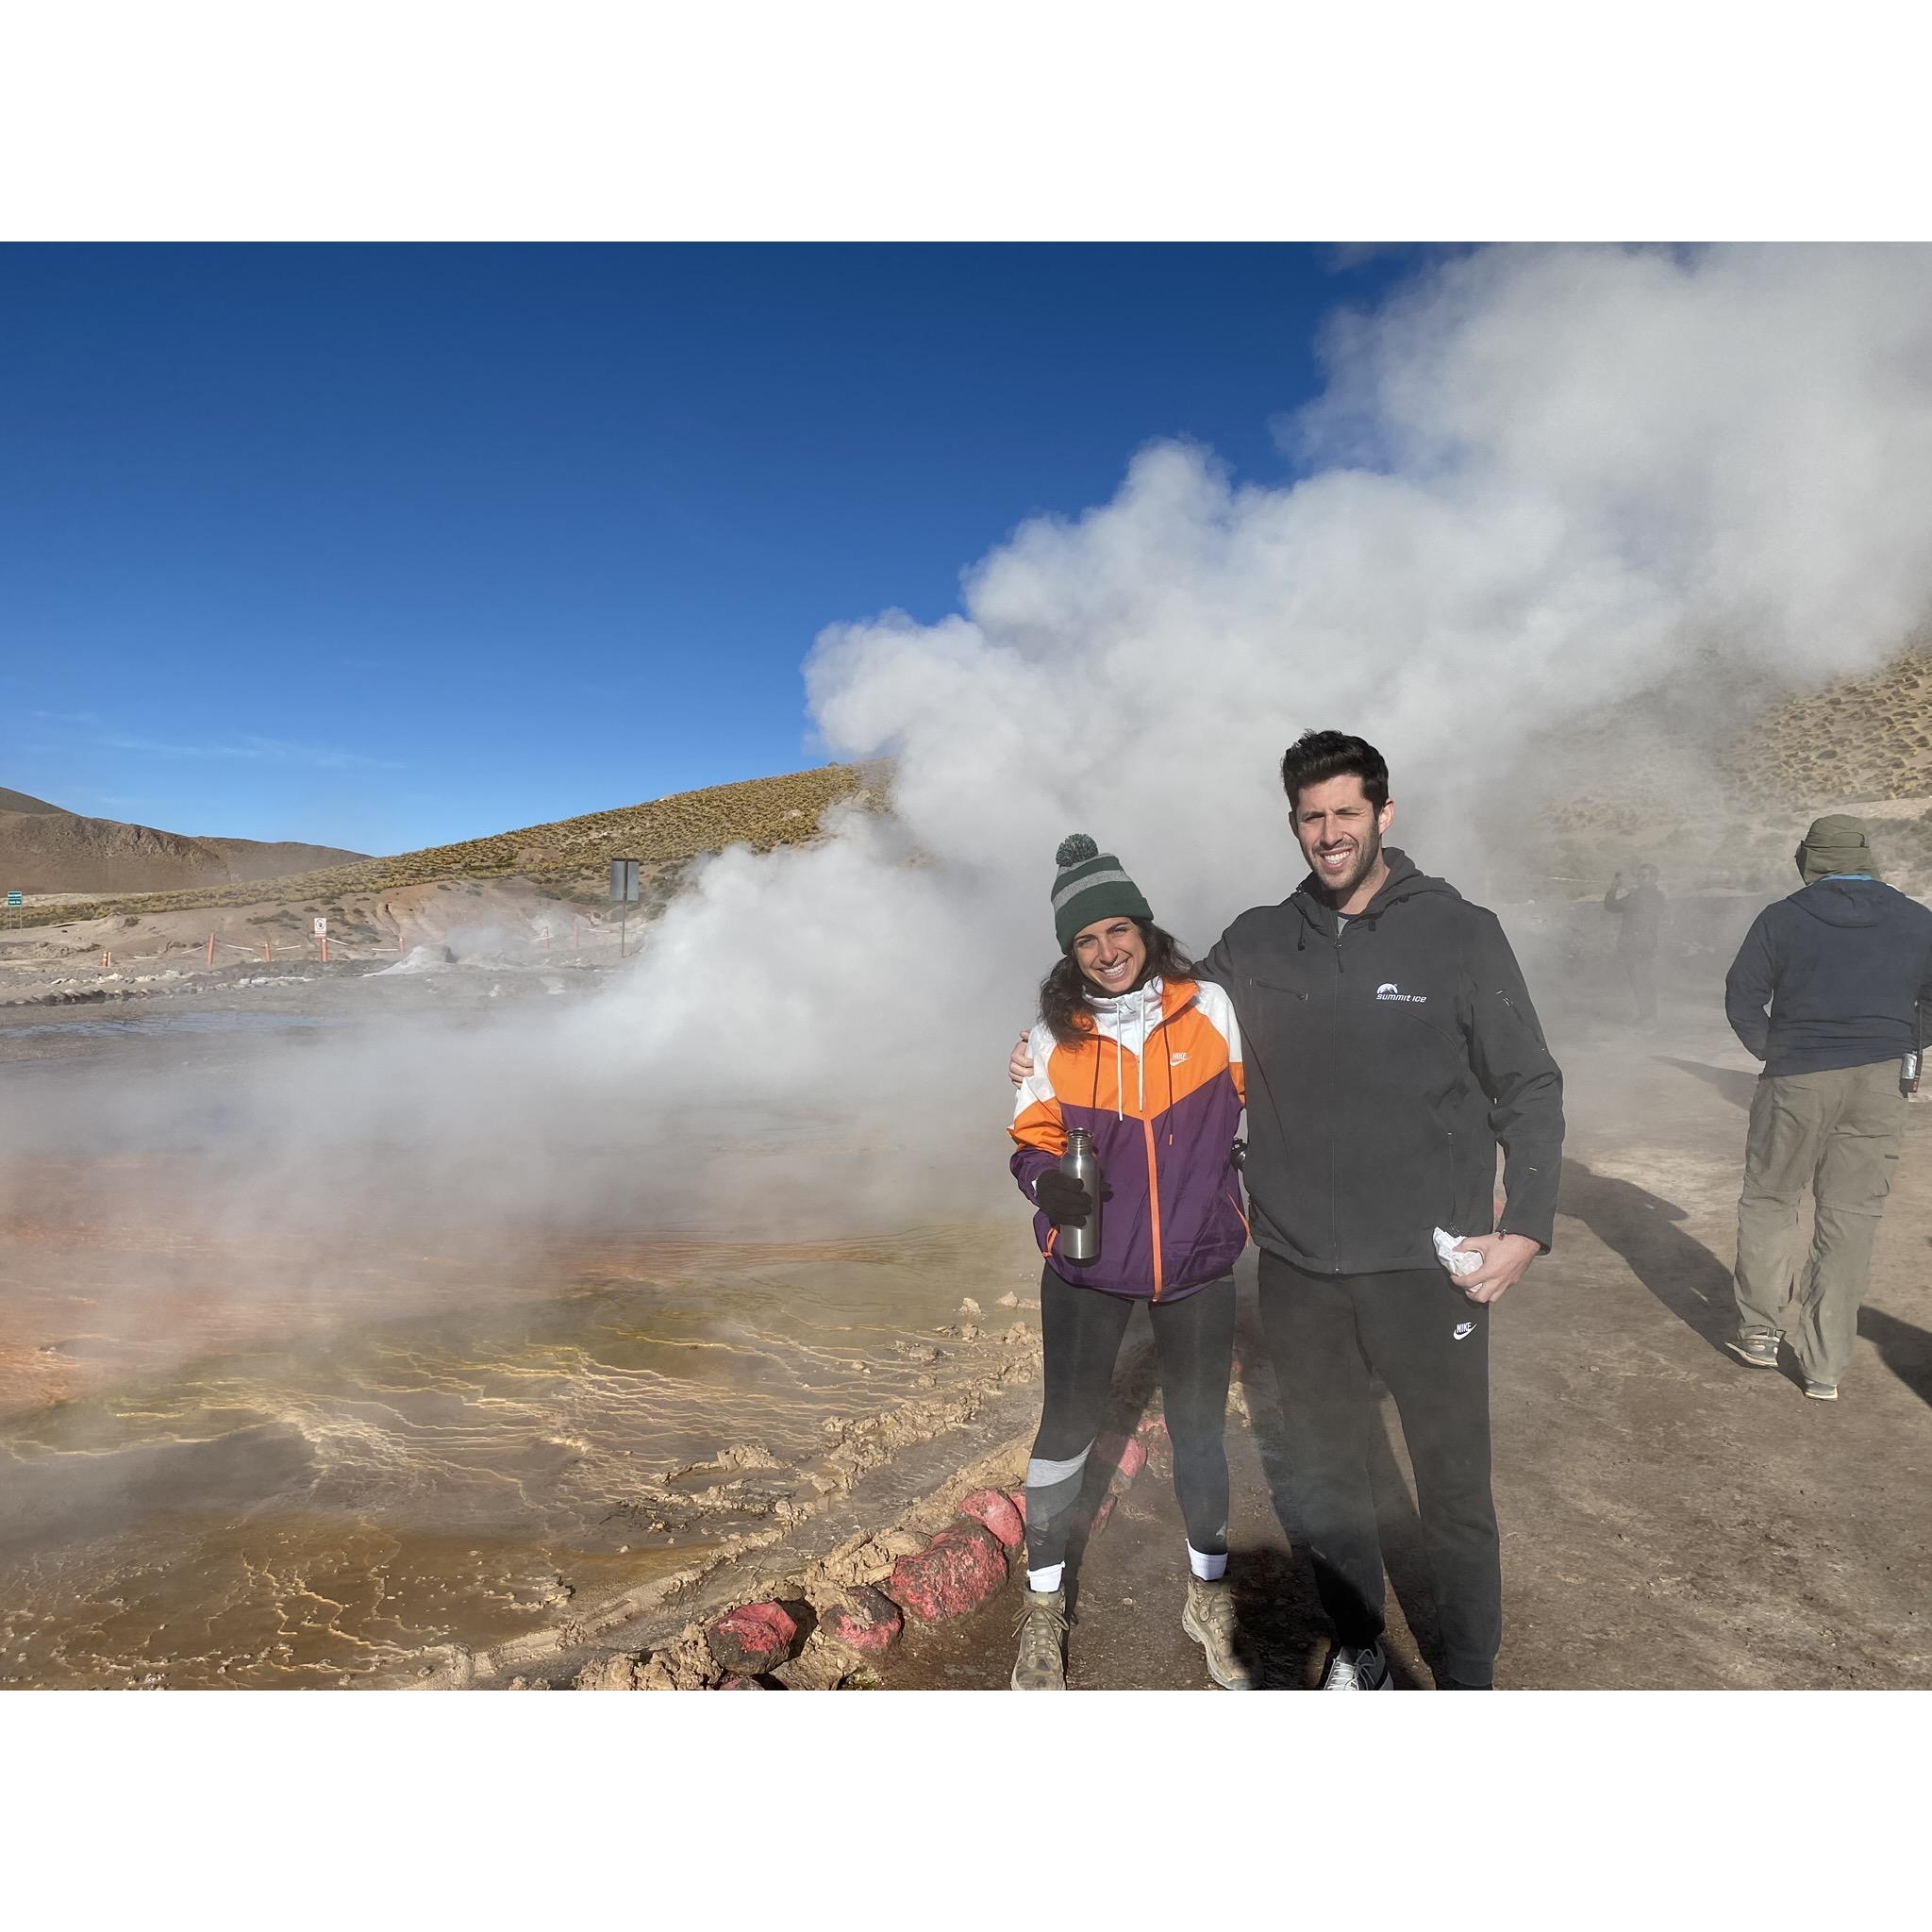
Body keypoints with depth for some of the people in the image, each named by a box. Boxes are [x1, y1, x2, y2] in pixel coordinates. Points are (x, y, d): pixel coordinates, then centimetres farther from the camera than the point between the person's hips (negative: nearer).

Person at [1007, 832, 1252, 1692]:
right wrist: (1048, 1181, -21)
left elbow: (1253, 1106, 6)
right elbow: (1032, 1137, 0)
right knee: (1068, 1426, 9)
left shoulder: (1209, 1008, -8)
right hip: (1088, 1265, 0)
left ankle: (1208, 1594, 40)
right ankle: (1043, 1604, 31)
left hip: (1197, 1263, 1)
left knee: (1199, 1427, 16)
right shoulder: (1053, 1034, -8)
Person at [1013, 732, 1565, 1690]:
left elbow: (1528, 1090, -1)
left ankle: (1468, 1676, 35)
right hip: (1298, 1270, 3)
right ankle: (1356, 1650, 42)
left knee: (1454, 1492, 11)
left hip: (1425, 1269, -2)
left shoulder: (1460, 934, -5)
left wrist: (1527, 1227, -10)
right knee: (1323, 1480, 18)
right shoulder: (1257, 944, 2)